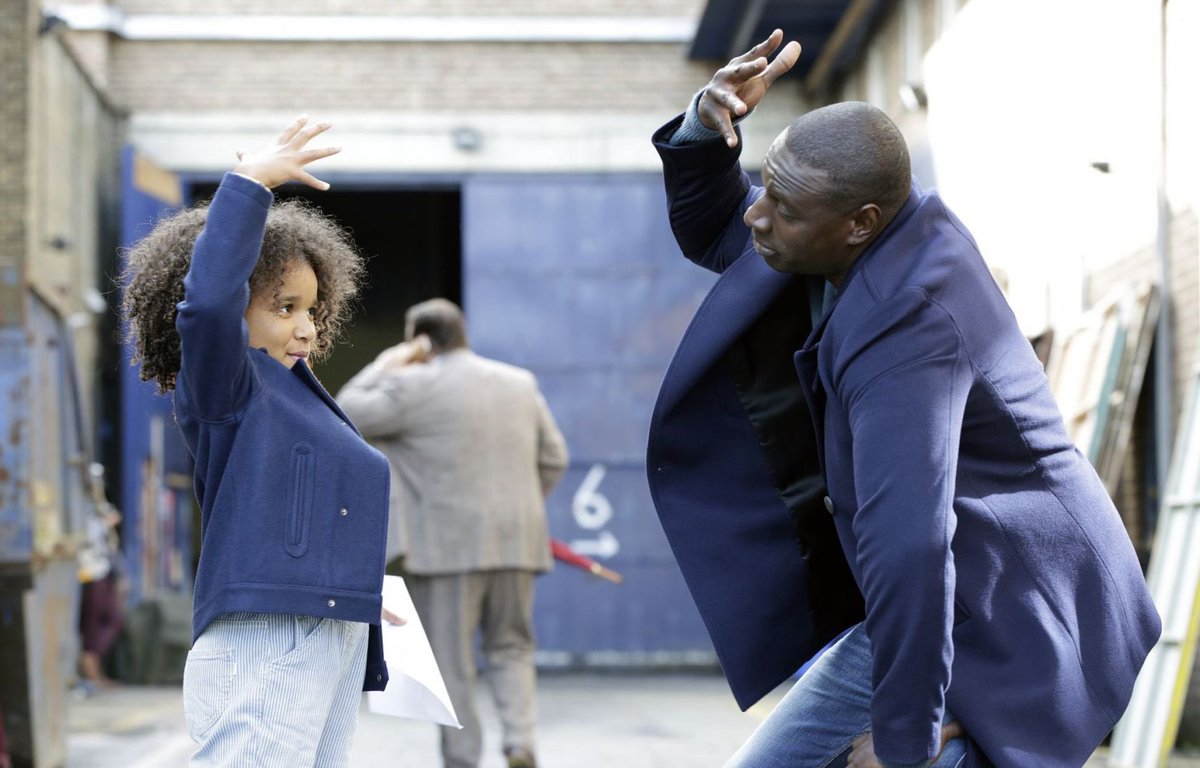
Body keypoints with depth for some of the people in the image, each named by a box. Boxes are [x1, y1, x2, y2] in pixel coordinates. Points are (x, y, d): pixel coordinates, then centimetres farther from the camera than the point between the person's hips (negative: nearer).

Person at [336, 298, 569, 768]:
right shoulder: (520, 382, 12)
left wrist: (388, 364, 8)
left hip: (448, 547, -5)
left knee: (450, 660, 3)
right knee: (510, 647, 14)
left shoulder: (413, 386, -6)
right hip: (516, 540, 5)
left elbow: (347, 414, 1)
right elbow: (553, 459, 15)